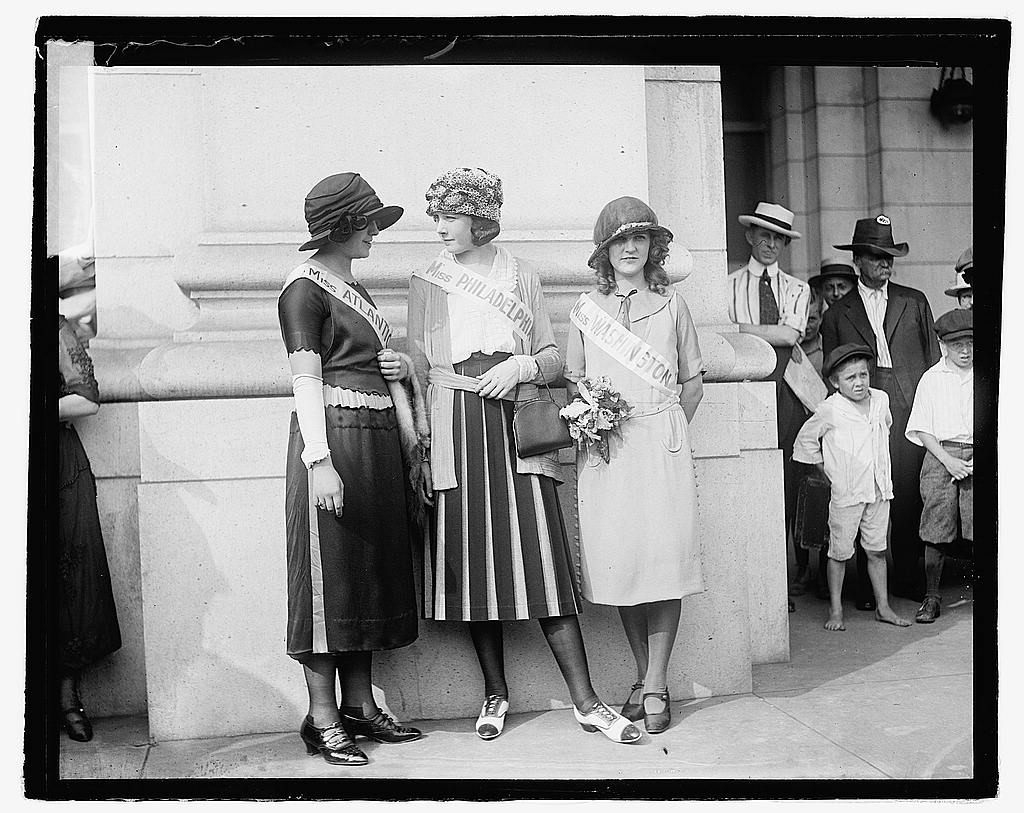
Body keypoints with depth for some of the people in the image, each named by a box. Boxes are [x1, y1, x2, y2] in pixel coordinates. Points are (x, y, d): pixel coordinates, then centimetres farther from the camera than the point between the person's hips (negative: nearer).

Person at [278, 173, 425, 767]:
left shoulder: (355, 288, 19)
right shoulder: (305, 289, -6)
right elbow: (307, 380, -14)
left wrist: (403, 367, 6)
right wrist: (320, 461, -21)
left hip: (378, 439, 9)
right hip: (334, 436, -9)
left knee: (372, 568, 10)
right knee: (329, 572, -4)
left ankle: (360, 705, 19)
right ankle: (322, 718, 4)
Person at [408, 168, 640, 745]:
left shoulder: (521, 276, 12)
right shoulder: (428, 283, 12)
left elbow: (555, 357, 12)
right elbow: (418, 368, 10)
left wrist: (522, 366, -9)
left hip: (518, 426, -1)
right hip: (456, 432, 1)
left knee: (543, 559, -7)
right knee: (473, 562, 1)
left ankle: (586, 702, -2)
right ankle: (496, 693, 16)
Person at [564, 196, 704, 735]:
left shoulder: (672, 304, 10)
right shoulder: (586, 309, 11)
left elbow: (692, 382, 13)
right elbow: (572, 383, 13)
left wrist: (663, 429, 3)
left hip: (662, 444, -1)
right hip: (604, 448, 1)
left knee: (666, 558, -6)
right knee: (620, 562, 2)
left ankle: (655, 687, 3)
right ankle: (643, 678, 15)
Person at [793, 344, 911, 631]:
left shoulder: (881, 400, 4)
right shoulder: (829, 410, -11)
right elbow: (805, 440, 1)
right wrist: (826, 467, 3)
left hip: (878, 489, 4)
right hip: (846, 492, -4)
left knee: (877, 550, 11)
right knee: (840, 552, 3)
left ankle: (883, 607, 21)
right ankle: (835, 610, 12)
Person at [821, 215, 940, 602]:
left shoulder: (915, 302, 14)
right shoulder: (836, 314, 11)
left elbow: (933, 357, 13)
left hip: (911, 408, 1)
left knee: (910, 495, -3)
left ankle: (908, 578, 8)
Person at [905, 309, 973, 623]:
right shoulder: (932, 378, 6)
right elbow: (922, 430, 4)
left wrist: (980, 459, -6)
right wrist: (948, 460, -7)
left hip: (977, 456, 0)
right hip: (940, 456, 0)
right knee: (936, 532, -1)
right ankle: (931, 597, 10)